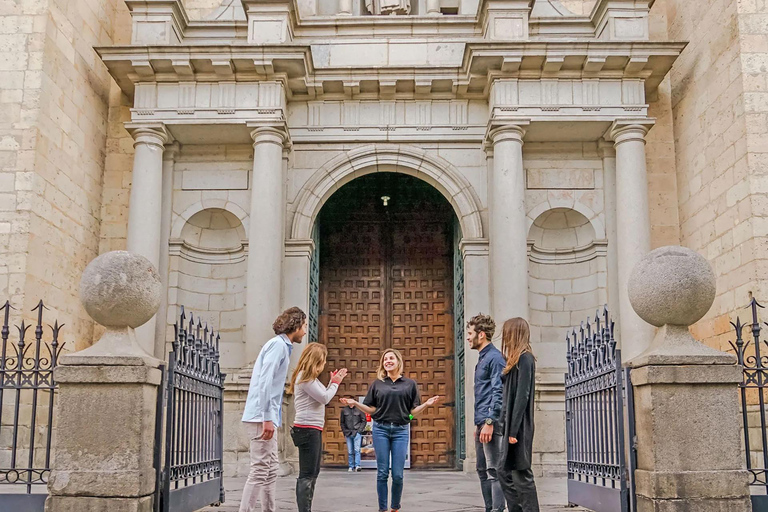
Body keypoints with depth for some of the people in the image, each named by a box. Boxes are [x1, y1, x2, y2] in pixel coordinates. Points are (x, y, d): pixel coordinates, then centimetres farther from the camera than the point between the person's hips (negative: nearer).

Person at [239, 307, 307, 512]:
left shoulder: (282, 346, 19)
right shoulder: (278, 344, -10)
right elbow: (265, 381, -20)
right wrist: (267, 418, -24)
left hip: (265, 417, 10)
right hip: (261, 417, -10)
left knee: (270, 471, 12)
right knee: (260, 470, -9)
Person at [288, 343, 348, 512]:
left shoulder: (308, 377, 19)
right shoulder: (305, 377, -12)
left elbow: (321, 398, 17)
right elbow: (324, 398, -14)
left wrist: (333, 382, 12)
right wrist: (335, 383, 0)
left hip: (314, 429, 11)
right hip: (307, 429, -11)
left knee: (313, 473, 13)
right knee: (307, 475, -10)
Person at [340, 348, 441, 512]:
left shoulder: (410, 384, 9)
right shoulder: (377, 384, 9)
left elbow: (413, 411, 7)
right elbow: (371, 410, 8)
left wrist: (426, 404, -10)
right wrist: (354, 403, -5)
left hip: (400, 431, 0)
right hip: (380, 429, 0)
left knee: (398, 474, -1)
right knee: (382, 473, 0)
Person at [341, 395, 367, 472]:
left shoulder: (359, 409, 2)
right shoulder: (344, 410, 9)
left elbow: (364, 421, 5)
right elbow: (342, 422, 15)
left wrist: (360, 430, -5)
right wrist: (345, 432, 6)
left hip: (357, 433, -3)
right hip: (348, 434, 3)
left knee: (357, 450, -13)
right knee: (350, 451, 5)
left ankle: (357, 466, -17)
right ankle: (351, 467, 10)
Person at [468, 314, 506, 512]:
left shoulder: (495, 358, -11)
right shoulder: (482, 358, 18)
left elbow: (498, 392, -18)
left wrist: (490, 422, -22)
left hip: (491, 422, -10)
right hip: (482, 422, 10)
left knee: (494, 470, -9)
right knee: (482, 470, 13)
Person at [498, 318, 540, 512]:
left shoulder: (524, 358, -12)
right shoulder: (517, 360, 16)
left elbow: (522, 396, -18)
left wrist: (514, 430, -20)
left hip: (518, 427, -10)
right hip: (512, 425, 10)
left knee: (521, 475, -5)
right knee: (504, 472, 12)